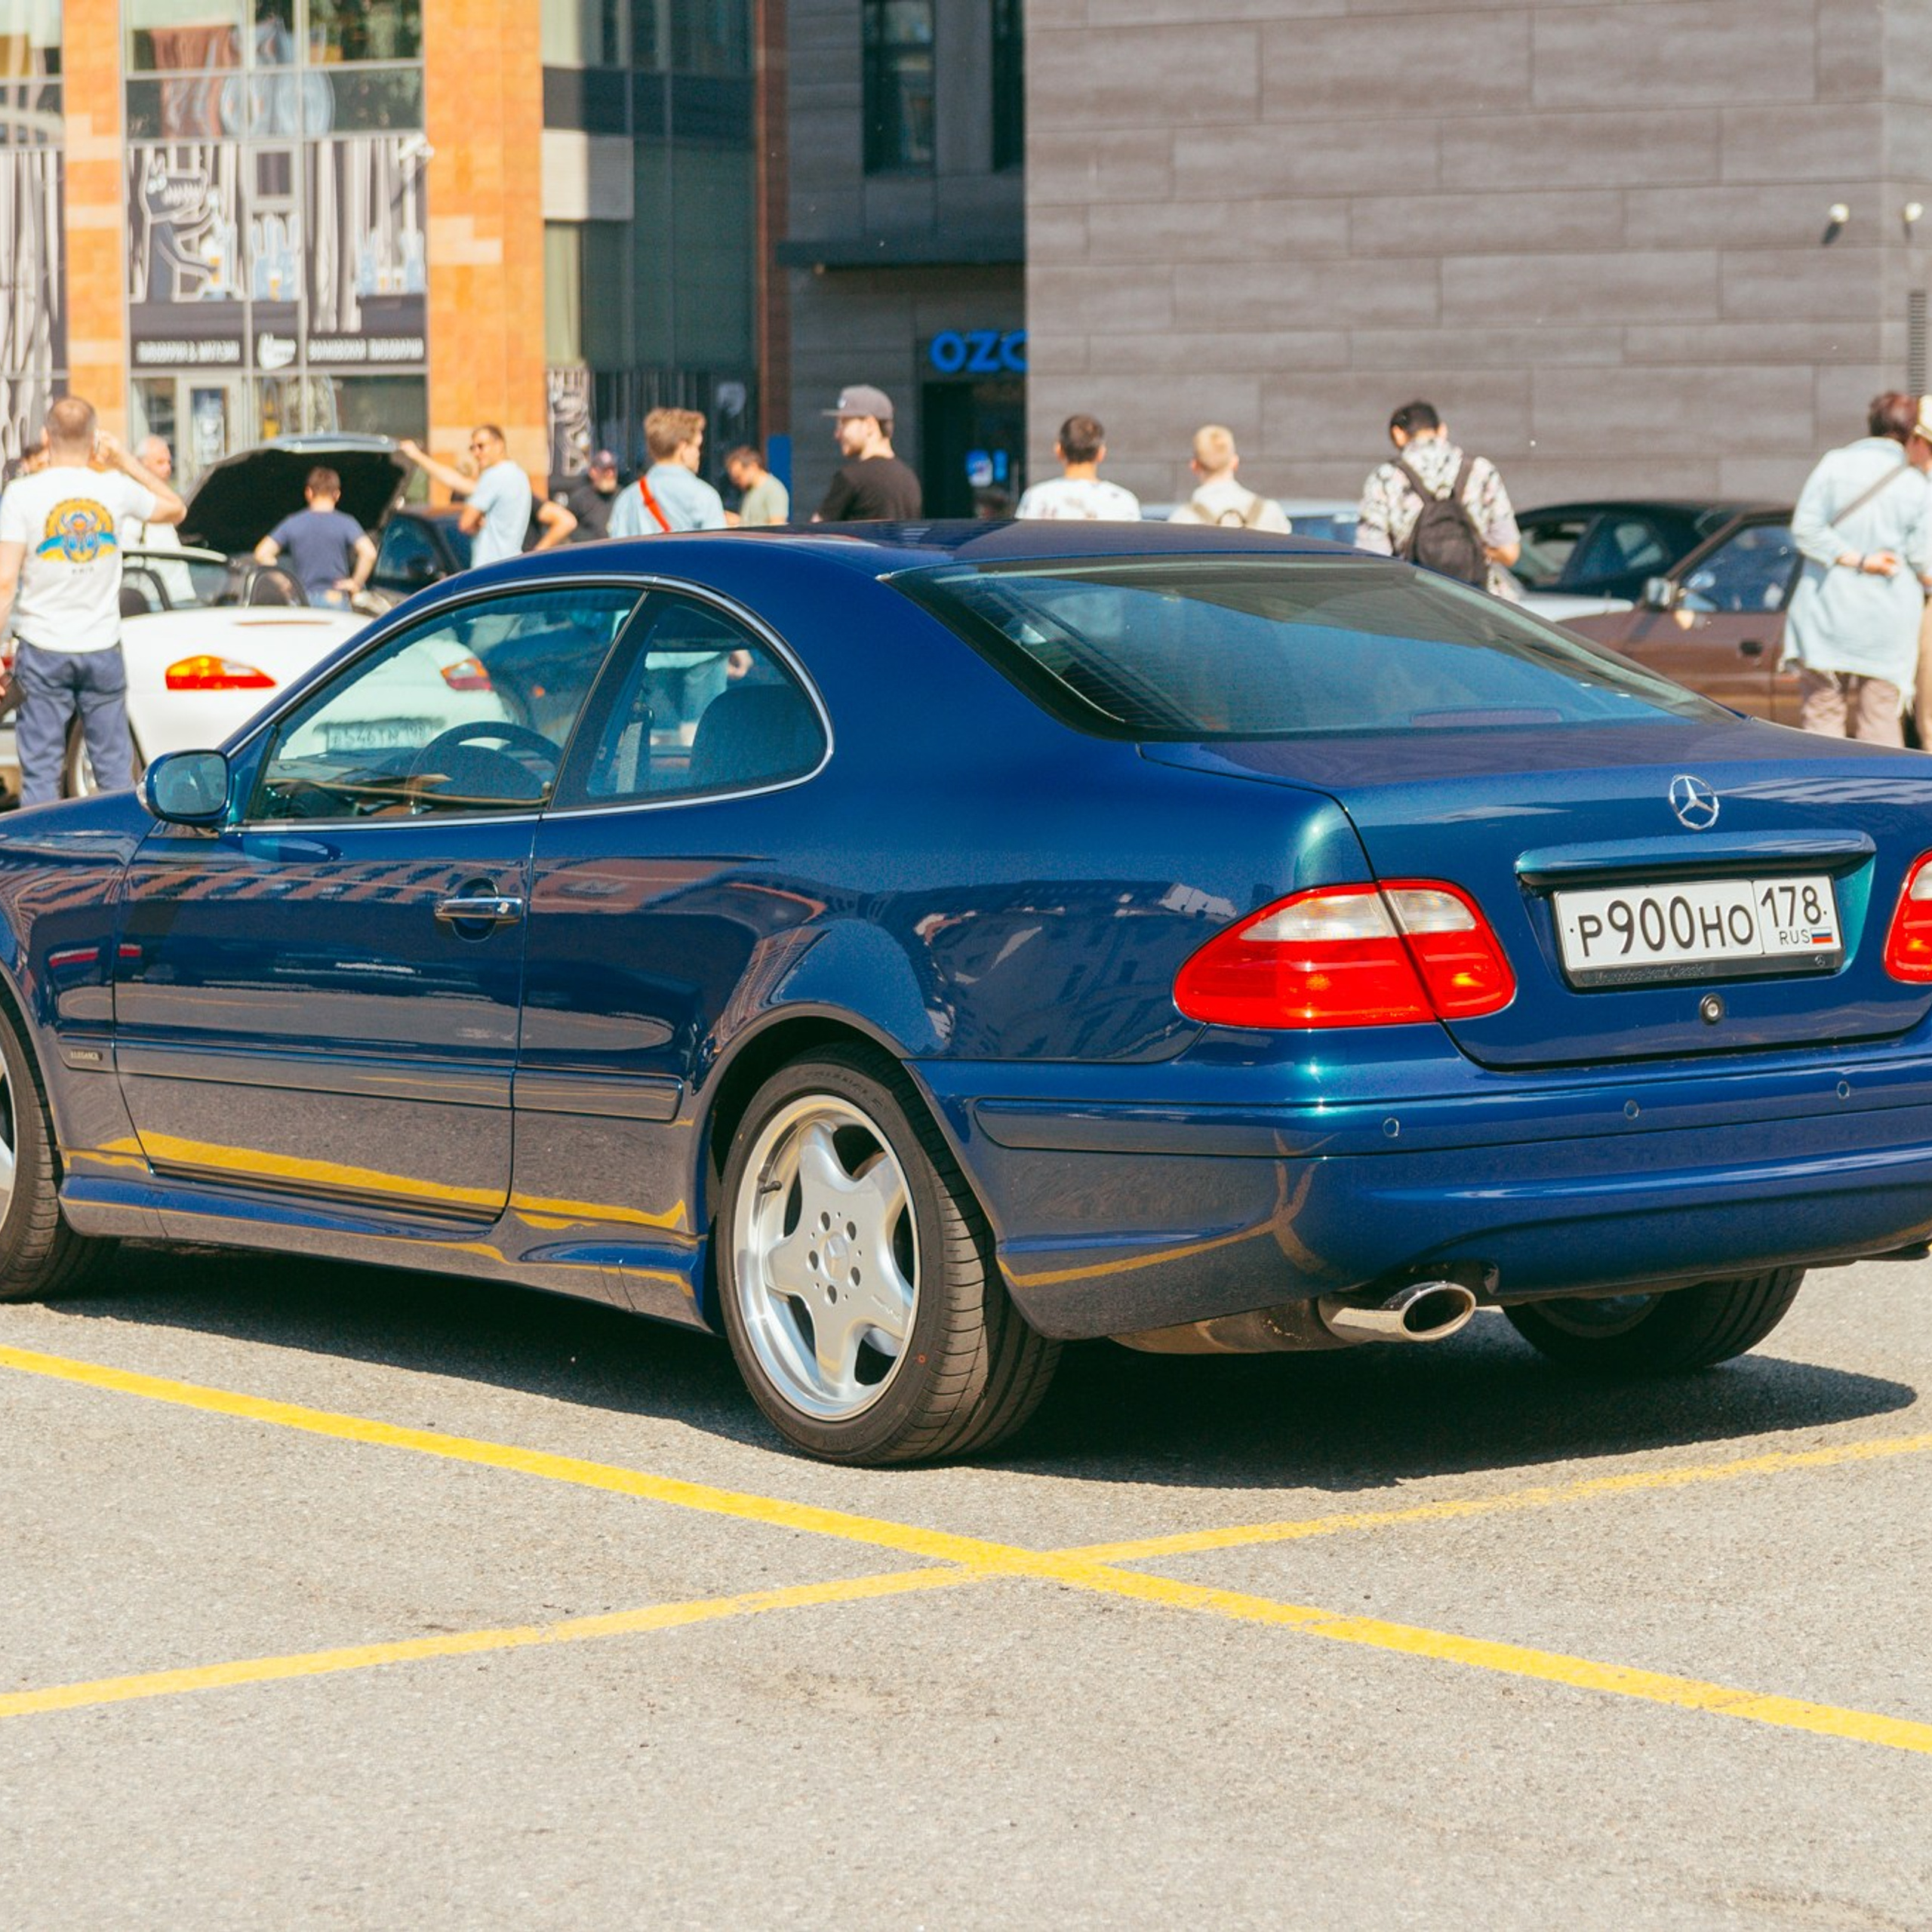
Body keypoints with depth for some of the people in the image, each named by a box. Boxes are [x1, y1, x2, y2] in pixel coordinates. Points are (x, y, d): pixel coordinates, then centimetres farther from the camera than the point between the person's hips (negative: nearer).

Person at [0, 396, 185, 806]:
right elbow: (175, 509, 19)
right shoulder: (115, 488, -2)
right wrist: (126, 461, 17)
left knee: (40, 772, 2)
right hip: (102, 649, 2)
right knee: (115, 769, 9)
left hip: (43, 652, -2)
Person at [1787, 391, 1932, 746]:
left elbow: (1805, 529, -8)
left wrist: (1855, 558, -8)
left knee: (1821, 716, 3)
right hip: (1888, 621, 0)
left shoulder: (1833, 465, -1)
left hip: (1827, 613, 0)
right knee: (1881, 721, 6)